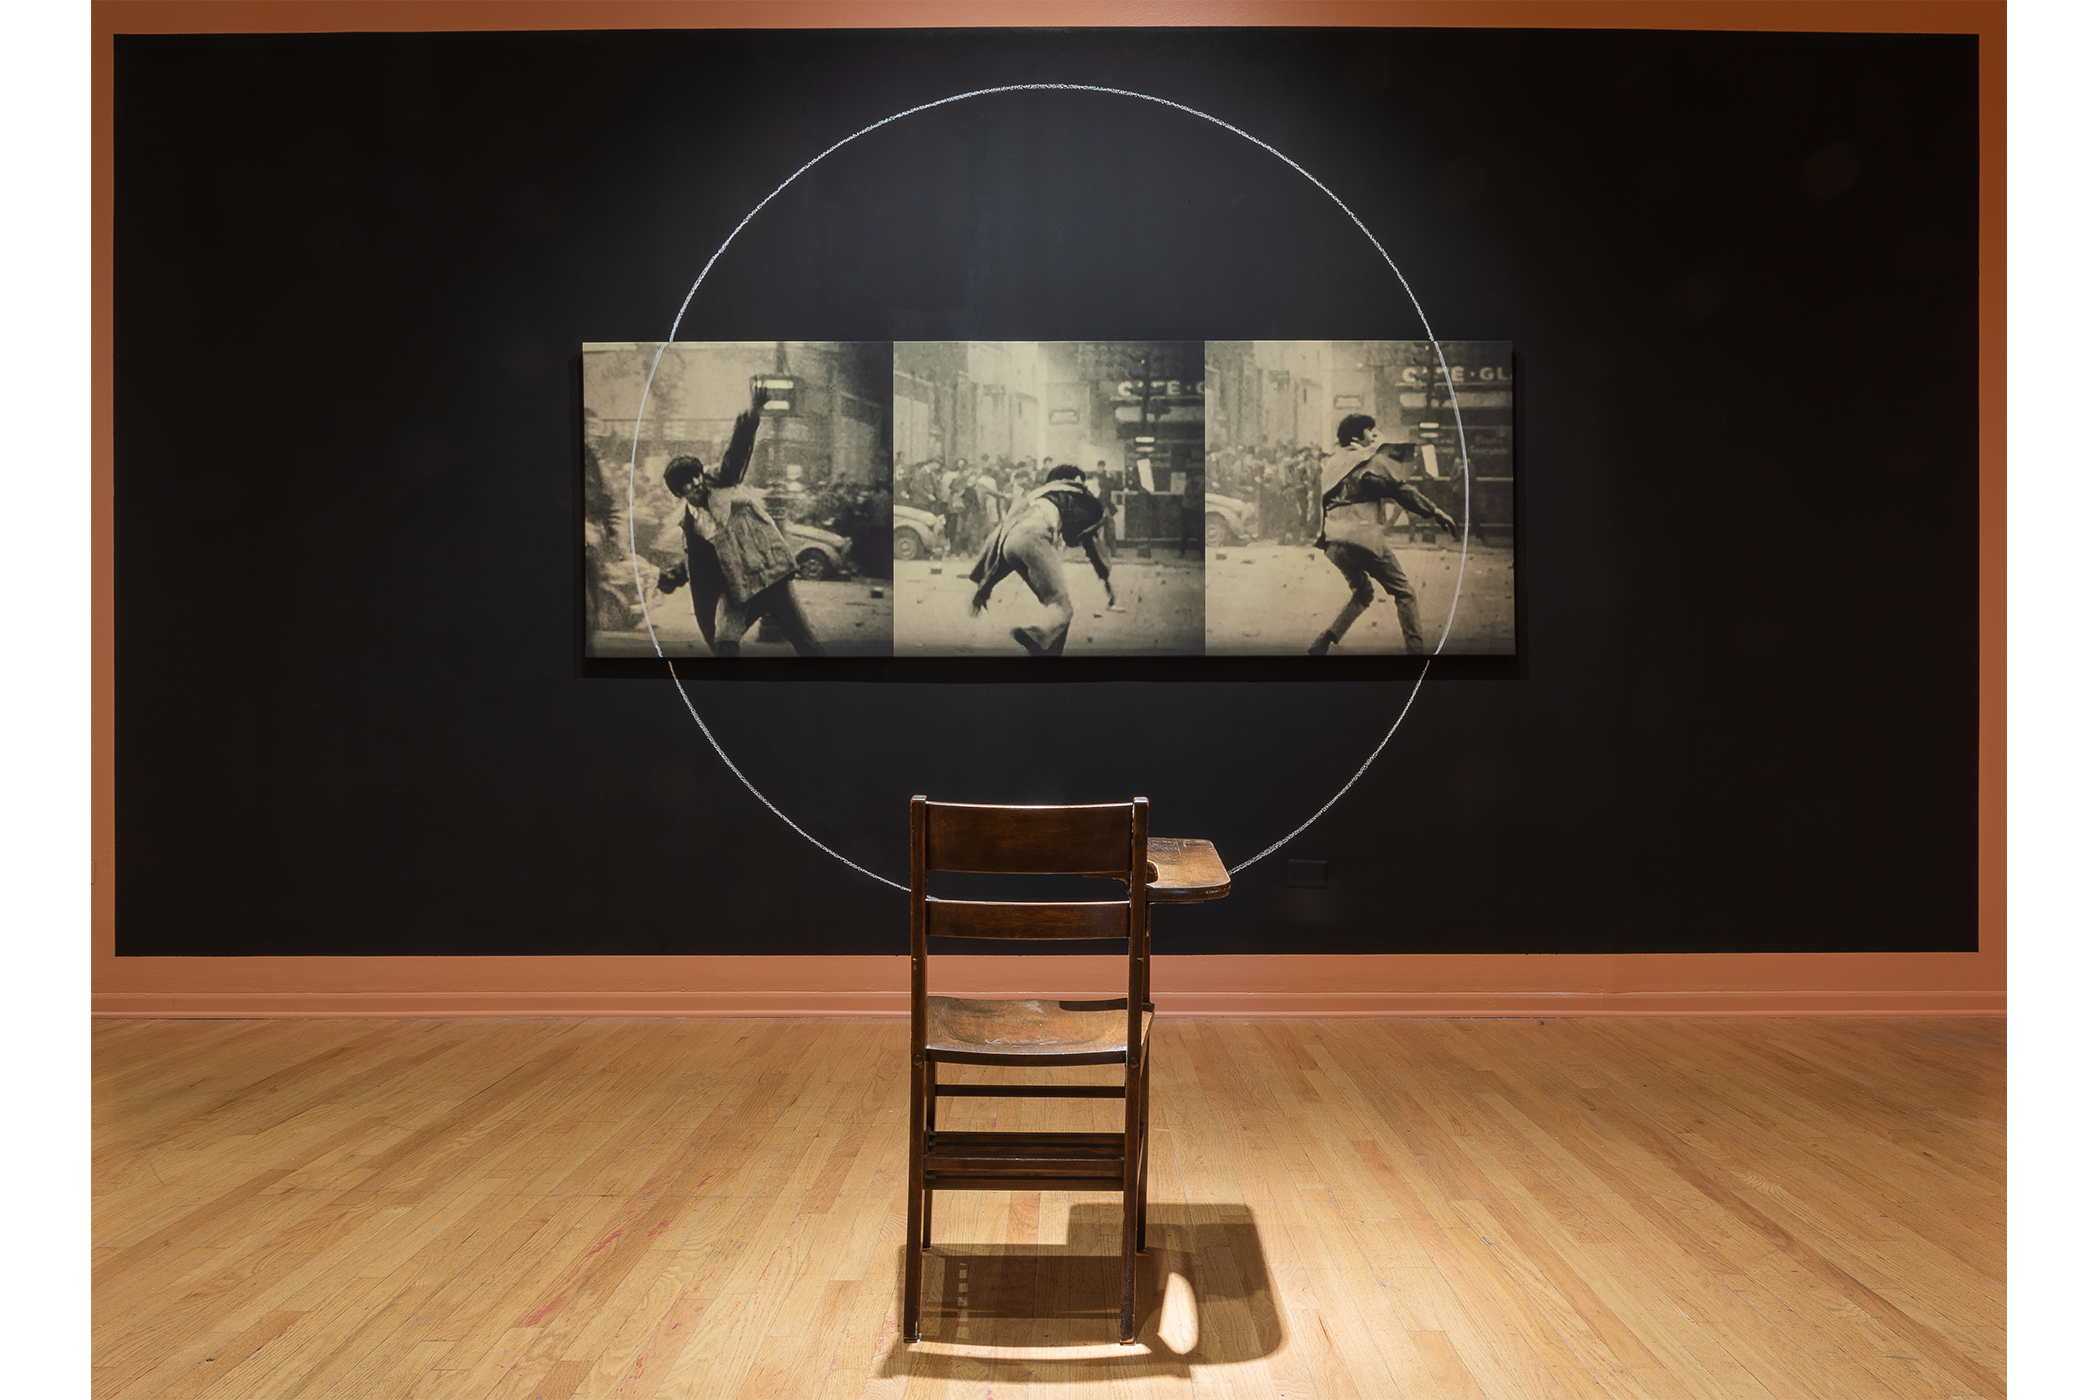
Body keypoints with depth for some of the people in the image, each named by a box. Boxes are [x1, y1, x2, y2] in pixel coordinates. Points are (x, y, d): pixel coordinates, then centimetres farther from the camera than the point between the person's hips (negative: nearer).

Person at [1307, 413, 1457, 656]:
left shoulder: (1330, 462, 19)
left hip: (1333, 541, 7)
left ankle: (1321, 643, 8)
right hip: (1364, 537, -7)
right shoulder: (1369, 460, -1)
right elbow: (1399, 490, -5)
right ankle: (1416, 649, -2)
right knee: (1403, 593, 6)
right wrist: (1435, 512, -3)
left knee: (1362, 593, 23)